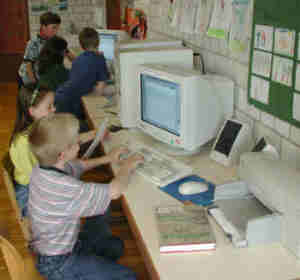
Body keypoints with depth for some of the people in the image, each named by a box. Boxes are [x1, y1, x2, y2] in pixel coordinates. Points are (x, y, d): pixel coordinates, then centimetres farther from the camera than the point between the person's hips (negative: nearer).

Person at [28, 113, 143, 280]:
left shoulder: (46, 166, -9)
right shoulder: (64, 189, -37)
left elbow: (78, 166, 13)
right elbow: (114, 191, -30)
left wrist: (106, 159, 6)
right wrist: (127, 167, -12)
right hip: (58, 263, -9)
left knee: (115, 246, 23)